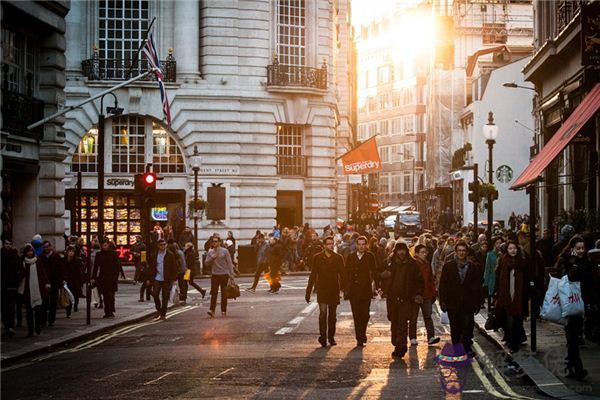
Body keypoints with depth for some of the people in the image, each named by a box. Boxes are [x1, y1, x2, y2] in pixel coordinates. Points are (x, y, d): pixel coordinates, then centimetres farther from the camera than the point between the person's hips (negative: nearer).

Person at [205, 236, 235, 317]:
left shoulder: (224, 251, -1)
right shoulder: (210, 252, 7)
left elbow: (229, 263, -1)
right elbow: (207, 263, 4)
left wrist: (231, 274, -7)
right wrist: (213, 257, -13)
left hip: (224, 275, -2)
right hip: (214, 275, 2)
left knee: (224, 294, 3)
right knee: (213, 293, -6)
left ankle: (223, 311, 9)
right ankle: (212, 310, -10)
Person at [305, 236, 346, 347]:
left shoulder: (338, 258, 5)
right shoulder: (317, 258, 2)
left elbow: (342, 275, 8)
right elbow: (312, 275, 3)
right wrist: (308, 292, 1)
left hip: (334, 290, 2)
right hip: (322, 289, -2)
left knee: (332, 315, 8)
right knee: (323, 313, -15)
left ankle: (331, 337, 17)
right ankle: (323, 336, -15)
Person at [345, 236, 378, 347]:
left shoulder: (370, 257, 3)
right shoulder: (350, 257, 7)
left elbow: (374, 272, 3)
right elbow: (346, 274, 8)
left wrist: (378, 286, -4)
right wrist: (346, 289, 3)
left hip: (366, 291, -1)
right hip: (353, 291, 2)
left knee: (365, 315, -5)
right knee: (356, 316, 3)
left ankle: (362, 335, 16)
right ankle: (360, 338, 10)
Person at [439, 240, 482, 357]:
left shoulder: (473, 266, 6)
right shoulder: (448, 266, 4)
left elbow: (477, 286, 7)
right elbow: (443, 285, 3)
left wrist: (476, 303, 3)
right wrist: (443, 301, -4)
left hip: (468, 303, 0)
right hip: (453, 303, 0)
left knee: (468, 326, -7)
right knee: (455, 328, 6)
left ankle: (467, 347, 5)